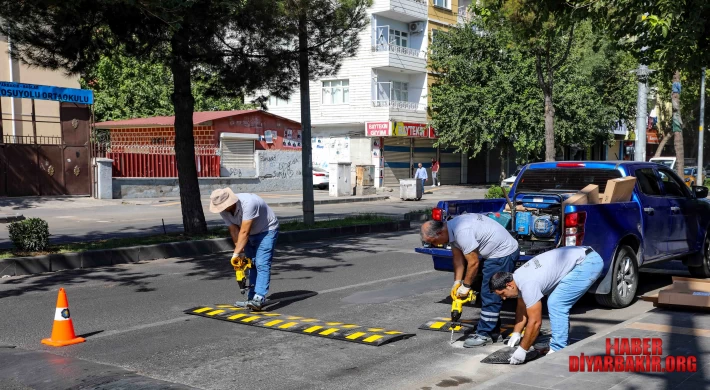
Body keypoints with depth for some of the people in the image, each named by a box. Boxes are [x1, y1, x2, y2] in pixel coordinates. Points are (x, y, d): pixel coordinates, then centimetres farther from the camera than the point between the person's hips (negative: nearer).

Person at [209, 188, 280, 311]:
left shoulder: (248, 203, -36)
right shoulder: (223, 210, -12)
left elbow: (244, 232, -34)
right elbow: (234, 231, -8)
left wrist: (236, 253, -31)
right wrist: (241, 252, -14)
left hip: (267, 231, -8)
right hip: (251, 235, 8)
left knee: (261, 264, -20)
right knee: (252, 265, 8)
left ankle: (259, 299, -29)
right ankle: (252, 299, 13)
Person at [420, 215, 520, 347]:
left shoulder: (462, 232, -30)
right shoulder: (452, 229, 1)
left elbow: (473, 263, -23)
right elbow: (458, 258, 7)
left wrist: (465, 286, -11)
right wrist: (457, 282, 1)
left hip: (504, 253, -10)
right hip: (494, 252, 10)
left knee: (490, 295, -8)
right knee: (488, 295, 16)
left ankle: (484, 335, -2)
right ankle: (493, 329, 25)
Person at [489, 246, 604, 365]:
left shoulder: (528, 285, -22)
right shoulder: (517, 277, 7)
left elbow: (535, 322, -18)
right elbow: (522, 308, 21)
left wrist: (522, 350, -10)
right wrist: (516, 333, 19)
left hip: (588, 263, -10)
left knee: (556, 304, -12)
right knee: (559, 305, 15)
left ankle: (558, 351, -7)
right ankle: (562, 345, 23)